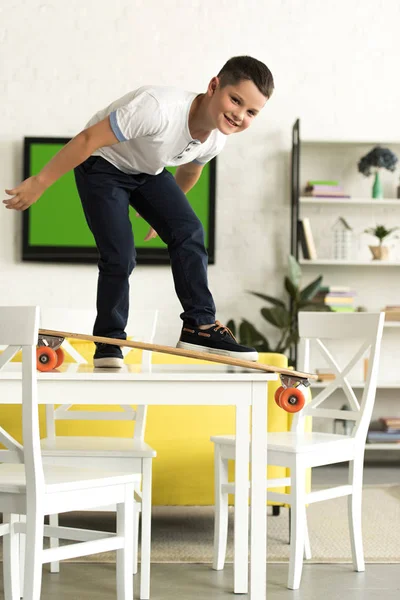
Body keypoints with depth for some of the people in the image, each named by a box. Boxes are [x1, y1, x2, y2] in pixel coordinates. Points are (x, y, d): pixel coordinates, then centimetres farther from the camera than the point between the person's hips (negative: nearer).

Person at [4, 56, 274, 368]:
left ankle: (199, 325, -2)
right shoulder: (159, 107, -39)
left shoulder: (216, 138, -14)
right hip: (103, 165, -6)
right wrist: (38, 184, -28)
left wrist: (167, 214, 25)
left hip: (148, 171, 6)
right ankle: (109, 341, 3)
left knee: (189, 233, -10)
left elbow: (189, 170, 11)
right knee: (120, 255, -15)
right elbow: (87, 140, -34)